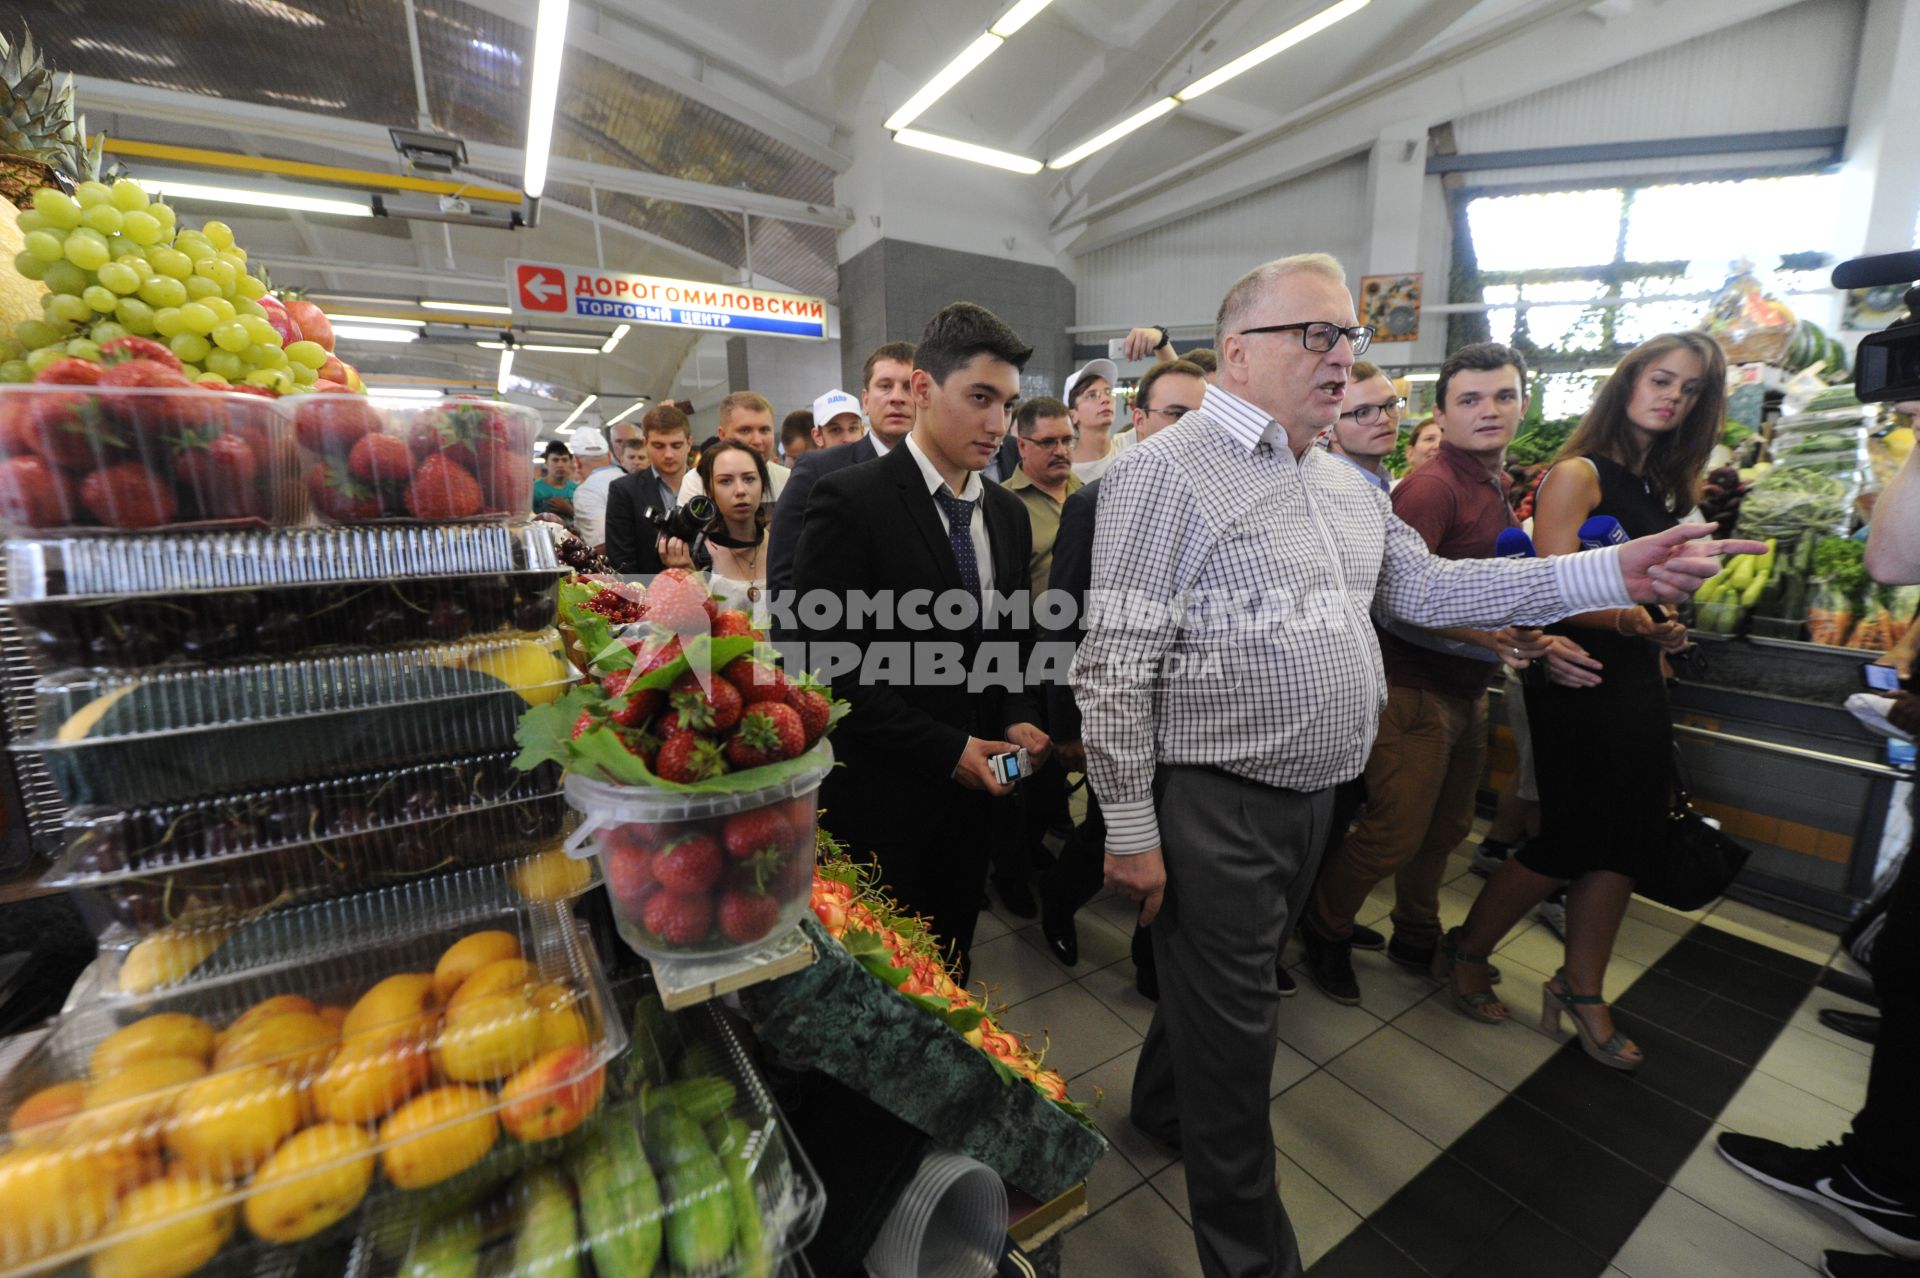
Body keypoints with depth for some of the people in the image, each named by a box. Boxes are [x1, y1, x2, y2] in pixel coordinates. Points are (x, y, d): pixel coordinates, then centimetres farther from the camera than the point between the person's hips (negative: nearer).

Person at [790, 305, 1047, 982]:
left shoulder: (1008, 512, 7)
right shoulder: (850, 500, -15)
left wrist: (1017, 719, -4)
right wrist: (946, 749, -18)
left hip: (973, 792, 6)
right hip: (883, 799, -5)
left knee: (949, 970, 23)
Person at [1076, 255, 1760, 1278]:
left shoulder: (1344, 484, 12)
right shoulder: (1167, 473, -16)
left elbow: (1429, 588, 14)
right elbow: (1116, 667, -19)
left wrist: (1616, 573, 4)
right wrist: (1130, 832, -18)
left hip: (1309, 795, 8)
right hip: (1212, 809, -8)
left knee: (1220, 983, 26)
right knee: (1233, 1030, 8)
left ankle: (1166, 1108, 54)